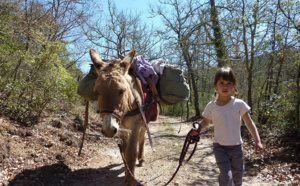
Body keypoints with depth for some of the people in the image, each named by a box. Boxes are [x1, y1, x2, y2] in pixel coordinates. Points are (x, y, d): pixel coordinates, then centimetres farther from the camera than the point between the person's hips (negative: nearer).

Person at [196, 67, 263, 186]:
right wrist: (199, 126, -11)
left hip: (236, 147, 1)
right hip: (220, 148, -1)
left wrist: (257, 141, -10)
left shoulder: (239, 104, -4)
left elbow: (249, 123, -1)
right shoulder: (211, 106, -3)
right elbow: (205, 122, 10)